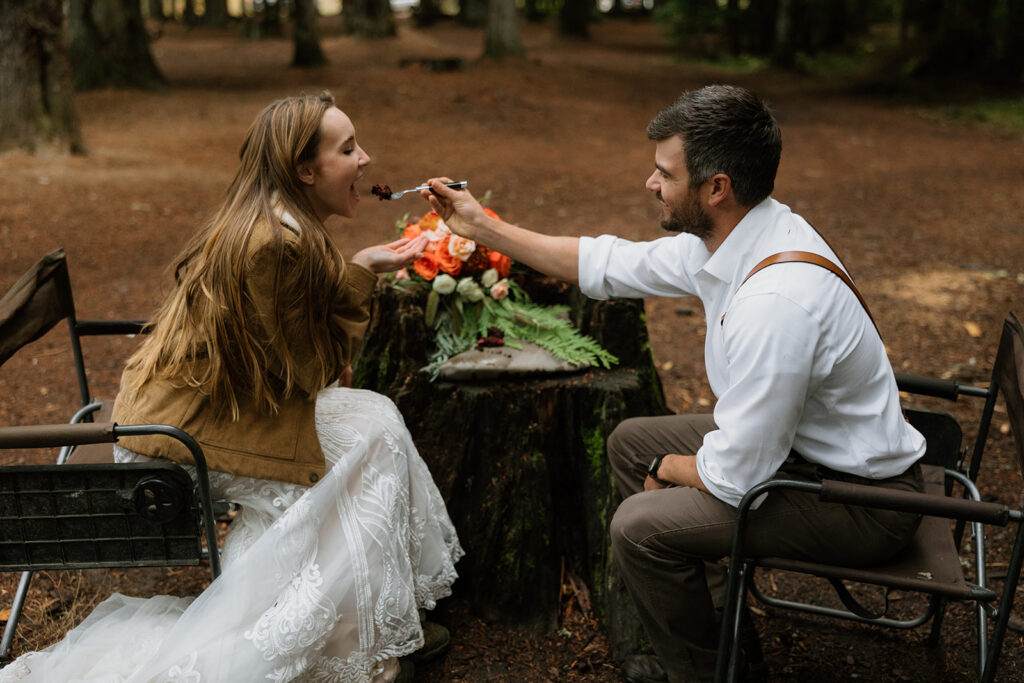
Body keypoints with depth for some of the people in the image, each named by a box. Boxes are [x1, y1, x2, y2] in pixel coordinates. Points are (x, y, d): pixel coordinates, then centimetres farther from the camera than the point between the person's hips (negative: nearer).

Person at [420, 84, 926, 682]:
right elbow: (609, 265, 8)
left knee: (641, 526, -19)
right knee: (632, 441, 14)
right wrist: (484, 226, 10)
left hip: (865, 500, -9)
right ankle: (722, 629, 26)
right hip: (801, 442, 9)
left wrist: (667, 468, -7)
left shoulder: (776, 302, -35)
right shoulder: (730, 233, -6)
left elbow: (735, 477, -29)